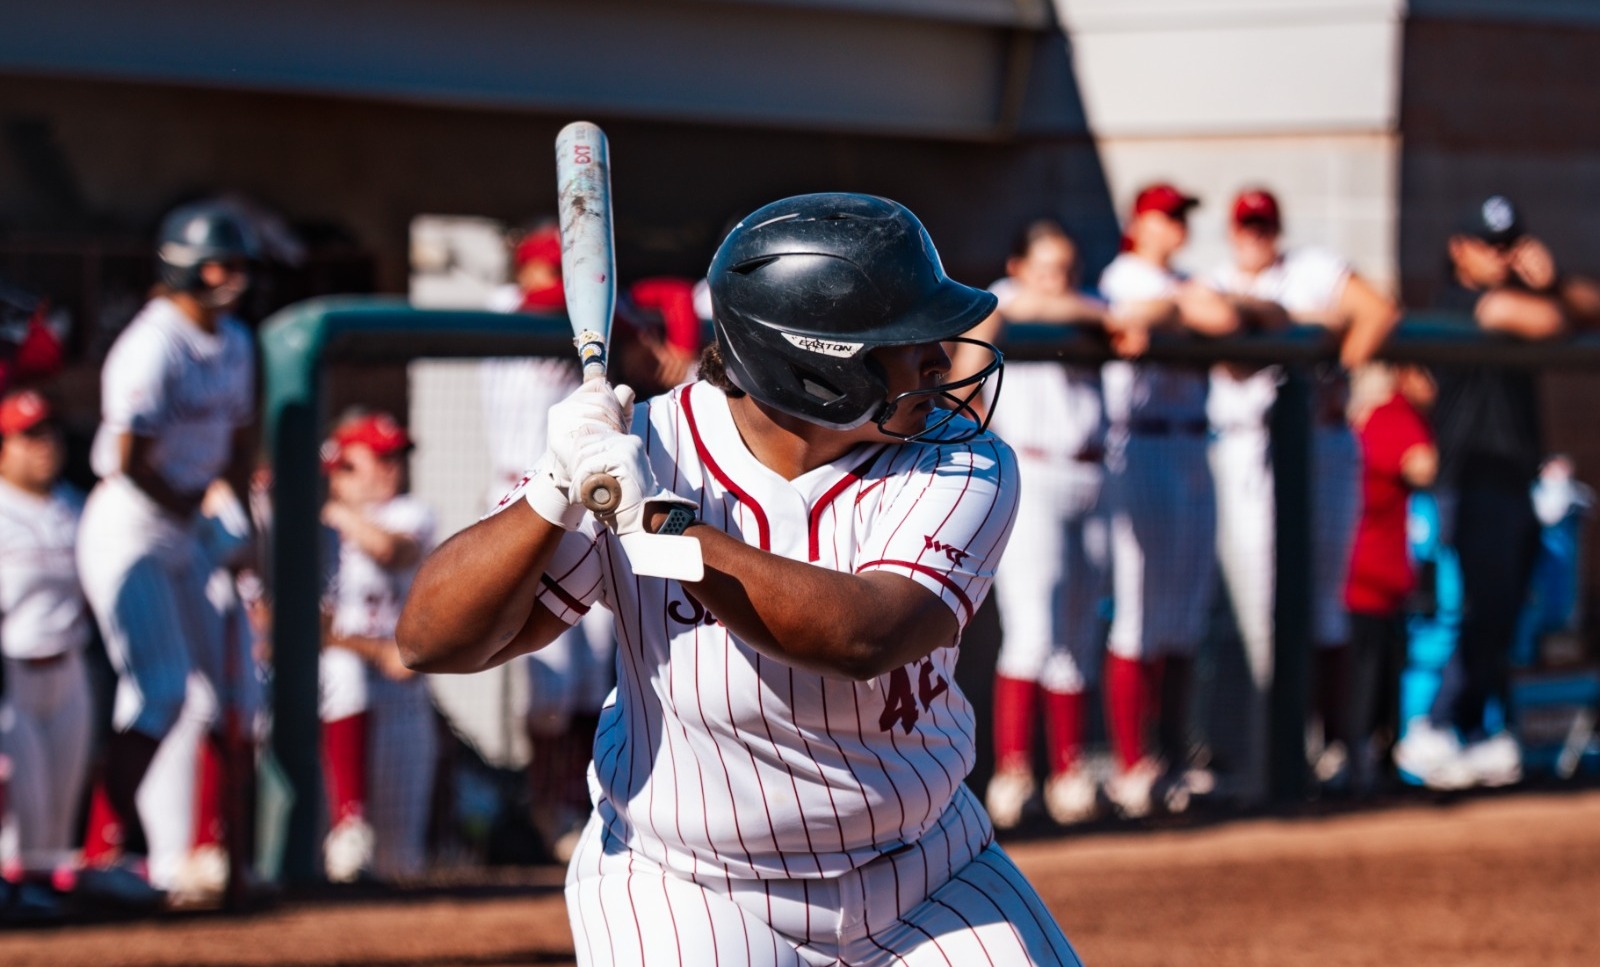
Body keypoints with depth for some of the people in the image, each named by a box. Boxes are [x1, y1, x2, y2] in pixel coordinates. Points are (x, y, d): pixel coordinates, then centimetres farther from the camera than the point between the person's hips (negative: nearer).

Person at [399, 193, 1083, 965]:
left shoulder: (958, 469, -14)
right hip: (682, 896, -2)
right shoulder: (635, 457, -16)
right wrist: (555, 495, -32)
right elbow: (434, 640, -17)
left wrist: (664, 526, -36)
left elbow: (867, 637, -33)